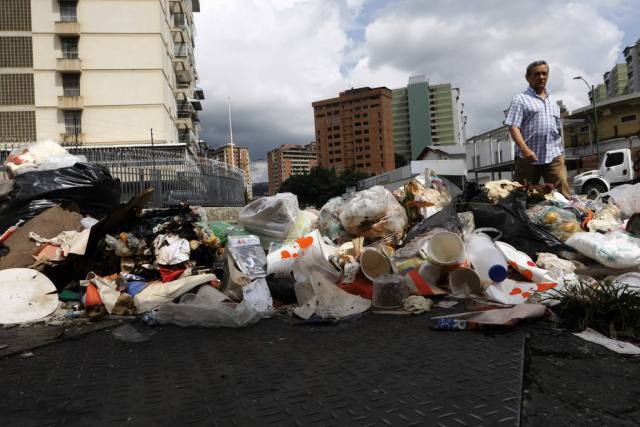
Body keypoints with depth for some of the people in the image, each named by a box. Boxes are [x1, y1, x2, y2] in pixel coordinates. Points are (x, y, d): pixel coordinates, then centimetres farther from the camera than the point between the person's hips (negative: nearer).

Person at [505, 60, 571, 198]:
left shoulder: (553, 100, 22)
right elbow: (513, 127, -9)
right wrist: (525, 149, -22)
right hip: (529, 156, -4)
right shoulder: (521, 99, 2)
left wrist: (561, 152, 20)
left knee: (562, 191, -6)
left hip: (554, 156, 5)